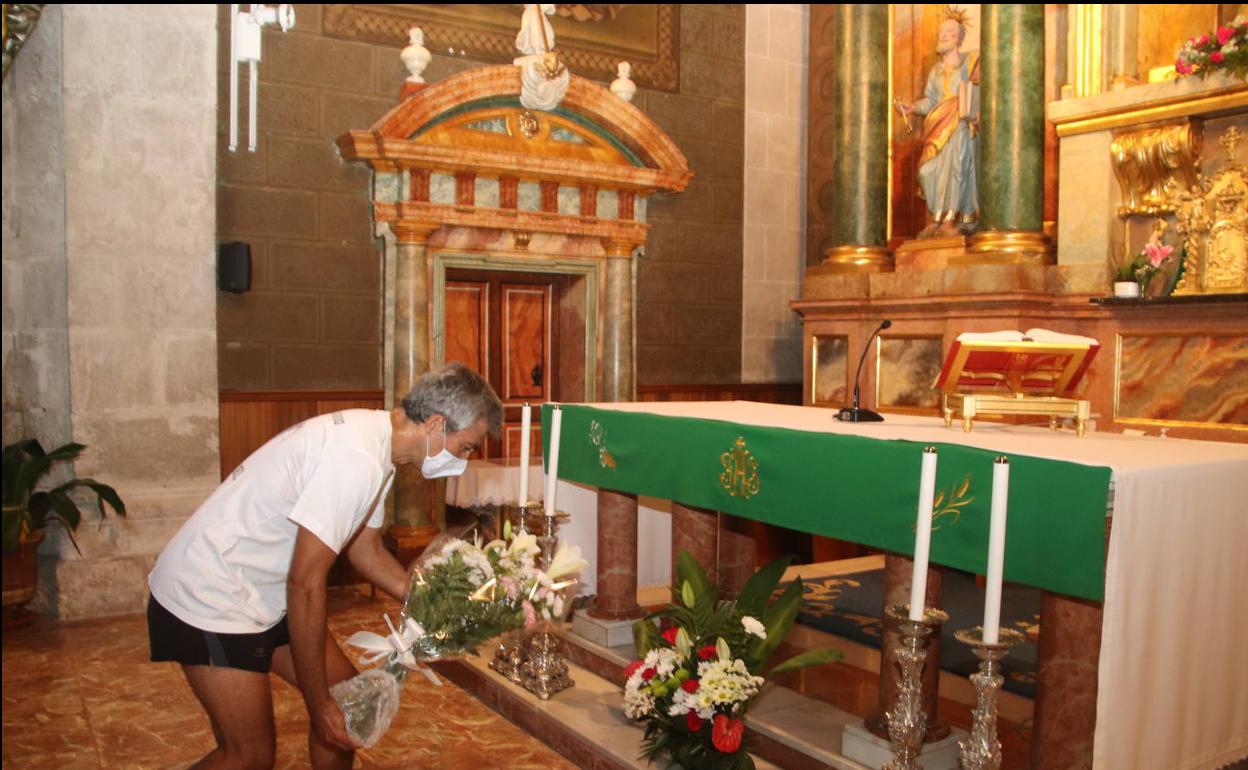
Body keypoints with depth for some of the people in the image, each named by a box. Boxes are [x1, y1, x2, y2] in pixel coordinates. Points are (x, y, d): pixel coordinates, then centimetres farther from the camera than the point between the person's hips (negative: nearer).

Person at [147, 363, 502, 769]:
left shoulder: (372, 435, 2)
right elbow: (306, 585, -25)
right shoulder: (356, 460, -29)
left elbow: (366, 550, 13)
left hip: (263, 594, 9)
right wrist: (319, 705, -16)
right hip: (208, 598, -9)